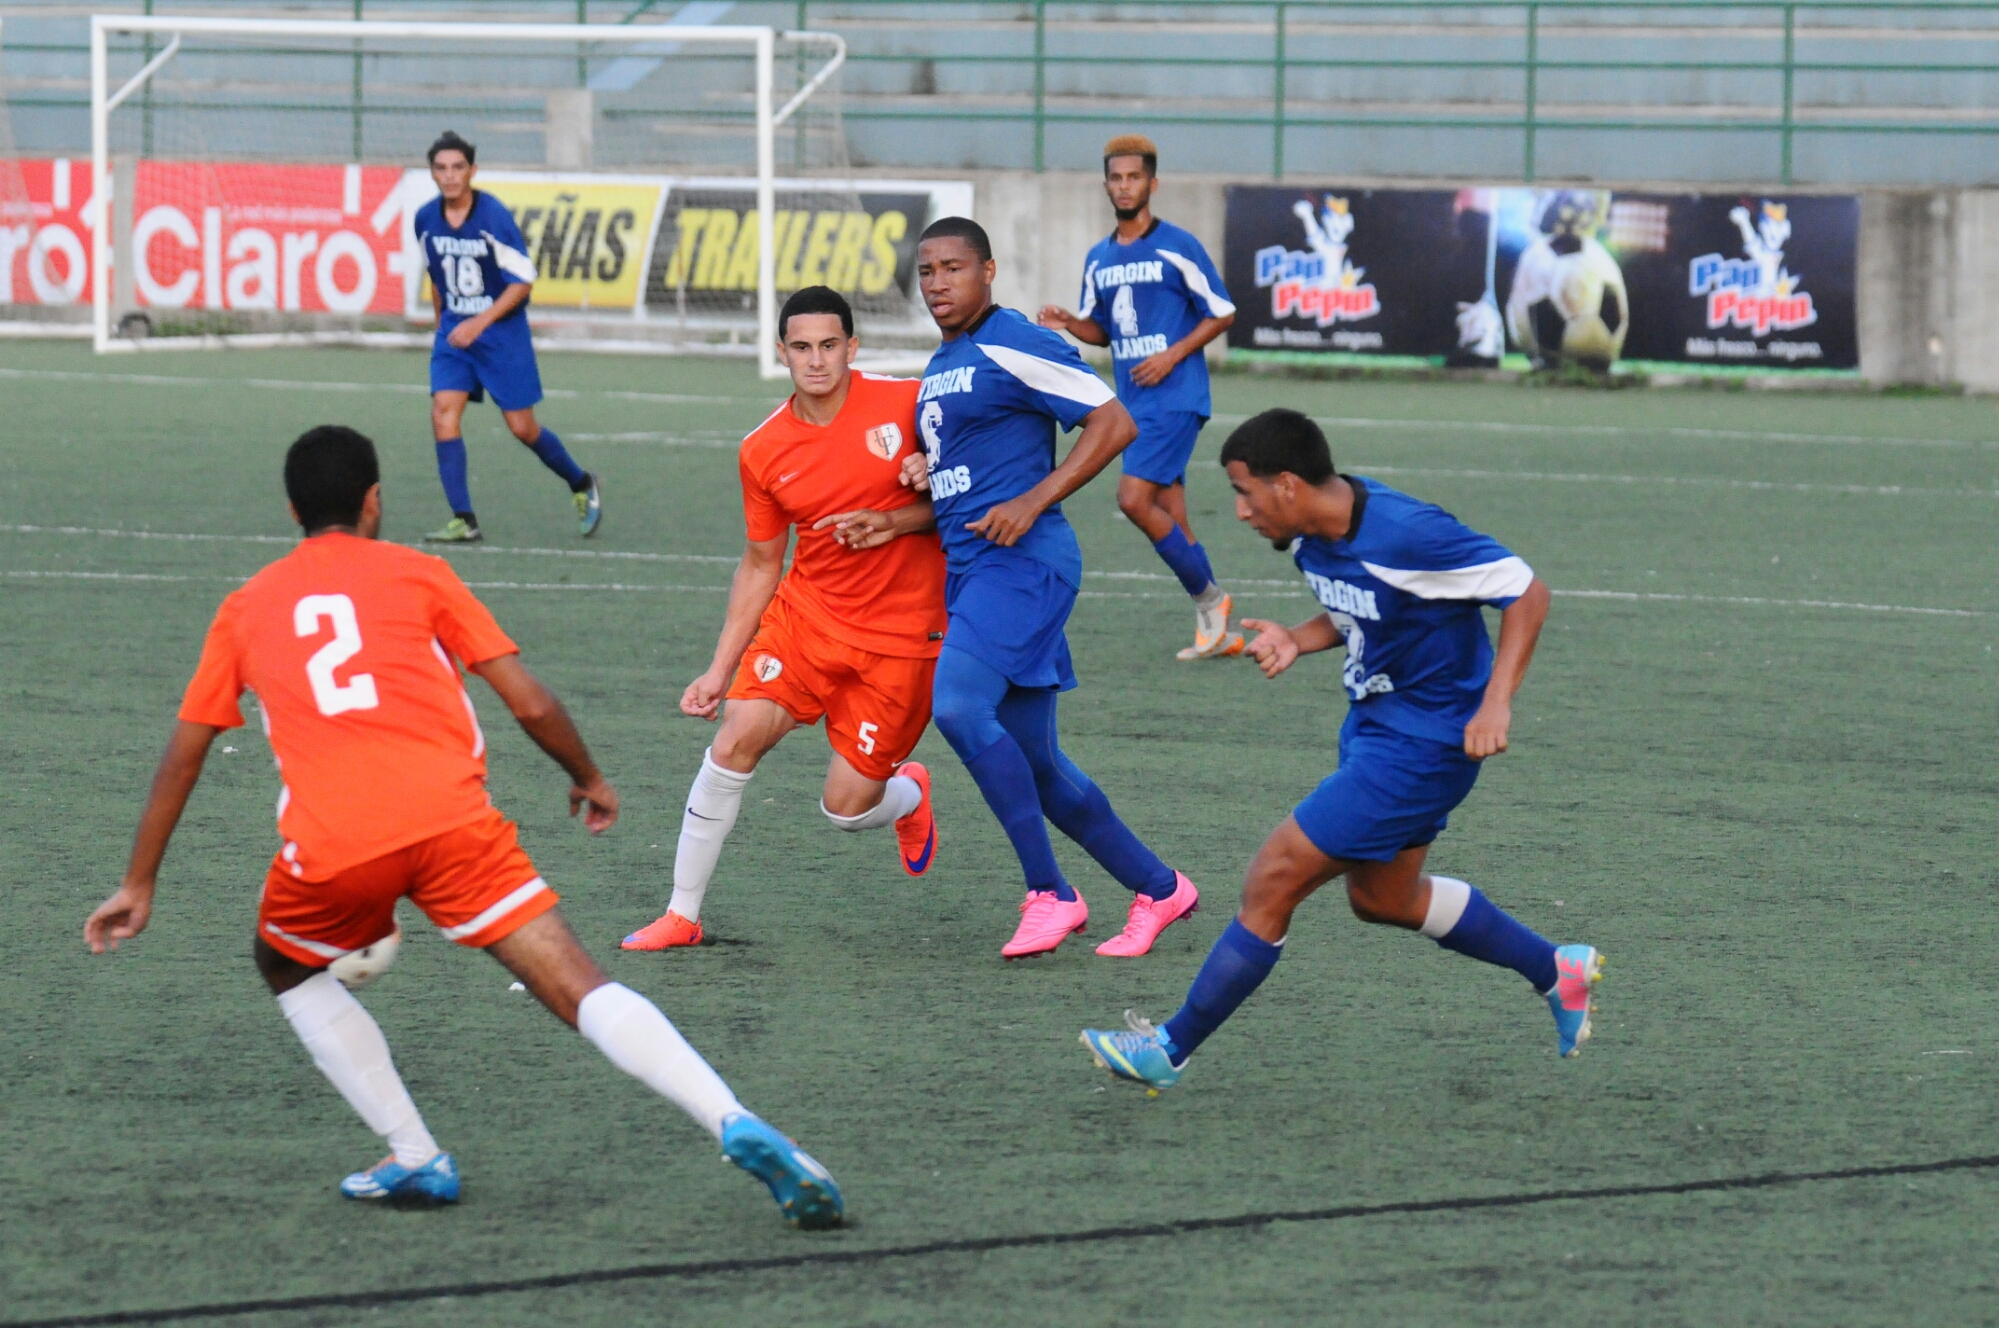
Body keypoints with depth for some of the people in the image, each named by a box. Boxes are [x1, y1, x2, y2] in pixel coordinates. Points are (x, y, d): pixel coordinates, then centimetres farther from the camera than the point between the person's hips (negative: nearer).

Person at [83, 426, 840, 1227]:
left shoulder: (246, 608, 24)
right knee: (579, 989, -6)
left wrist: (139, 886, 34)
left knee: (288, 970, 30)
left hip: (329, 845, 1)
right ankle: (736, 1126, -26)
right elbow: (530, 704, 13)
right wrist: (588, 779, 31)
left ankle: (414, 1156, 17)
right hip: (451, 819, -1)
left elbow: (181, 757, 26)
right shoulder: (417, 573, 18)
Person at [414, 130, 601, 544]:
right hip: (454, 330, 4)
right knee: (443, 413, -14)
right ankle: (463, 521, -12)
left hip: (502, 329, -4)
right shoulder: (425, 220, -1)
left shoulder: (494, 216, -16)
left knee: (522, 428, 1)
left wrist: (480, 323, -21)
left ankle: (581, 486, 28)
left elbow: (523, 280, -14)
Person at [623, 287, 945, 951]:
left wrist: (894, 522, -18)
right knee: (736, 741, -16)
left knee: (846, 808, -4)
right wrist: (721, 667, 7)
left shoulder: (907, 403, -10)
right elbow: (761, 564, 10)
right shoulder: (763, 452, -1)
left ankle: (909, 794, 36)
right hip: (806, 614, 3)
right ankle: (681, 915, -3)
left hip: (901, 634, -3)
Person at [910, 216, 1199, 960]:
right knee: (1034, 764, 8)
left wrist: (1032, 502, -17)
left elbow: (1113, 425, -12)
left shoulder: (1014, 348, -8)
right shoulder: (940, 367, 20)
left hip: (1022, 561, -10)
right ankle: (1158, 890, 22)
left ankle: (1049, 894, -18)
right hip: (968, 569, 10)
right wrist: (921, 481, 8)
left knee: (958, 706, -26)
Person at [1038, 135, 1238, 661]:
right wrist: (1069, 323, 0)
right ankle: (1220, 630, 12)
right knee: (1169, 519, 5)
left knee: (1135, 499, -19)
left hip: (1175, 397, -7)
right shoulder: (1098, 260, 13)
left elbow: (1221, 313, -3)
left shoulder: (1177, 248, -6)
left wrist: (1173, 355, -14)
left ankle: (1209, 598, -4)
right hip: (1134, 402, 7)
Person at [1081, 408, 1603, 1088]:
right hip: (1373, 724, 10)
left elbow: (1527, 592, -20)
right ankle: (1556, 971, 39)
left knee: (1272, 881, -9)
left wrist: (1495, 702, -28)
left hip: (1423, 743, -10)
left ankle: (1171, 1049, 0)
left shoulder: (1407, 535, -29)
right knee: (1382, 898, 25)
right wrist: (1296, 639, -6)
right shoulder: (1314, 535, -3)